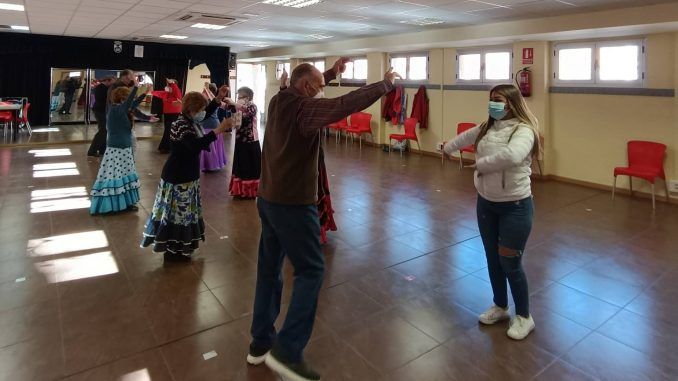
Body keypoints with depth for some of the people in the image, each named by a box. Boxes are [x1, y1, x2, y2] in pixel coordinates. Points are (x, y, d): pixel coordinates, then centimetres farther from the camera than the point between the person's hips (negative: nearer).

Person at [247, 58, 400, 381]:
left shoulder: (280, 102, 8)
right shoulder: (303, 108, -16)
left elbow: (307, 87, 29)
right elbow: (347, 104, -22)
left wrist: (331, 72, 28)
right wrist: (385, 84, -8)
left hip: (268, 199, 9)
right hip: (293, 204, -9)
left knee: (269, 269, 15)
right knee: (311, 271, 0)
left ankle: (260, 342, 26)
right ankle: (286, 351, -1)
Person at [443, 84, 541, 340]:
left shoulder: (523, 130, -18)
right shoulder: (487, 127, 6)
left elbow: (512, 155, -39)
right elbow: (466, 137, 27)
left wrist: (481, 164, -24)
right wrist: (447, 148, 42)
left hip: (515, 206, -7)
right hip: (486, 203, 7)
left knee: (510, 263, 0)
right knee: (492, 259, 17)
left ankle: (524, 316, 23)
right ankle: (500, 306, 38)